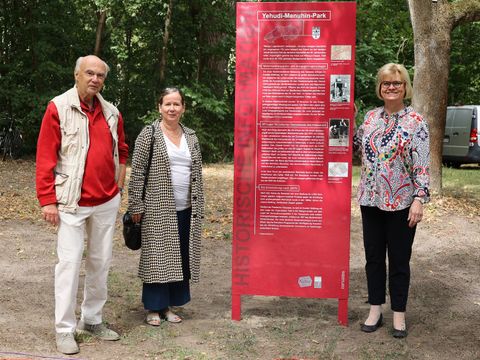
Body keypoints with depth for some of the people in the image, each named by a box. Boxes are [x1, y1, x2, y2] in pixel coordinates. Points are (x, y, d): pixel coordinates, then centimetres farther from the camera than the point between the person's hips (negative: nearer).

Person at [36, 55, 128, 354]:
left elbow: (121, 150, 21)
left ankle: (92, 320, 26)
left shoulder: (112, 113, 7)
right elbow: (45, 157, -9)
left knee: (101, 262, 11)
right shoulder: (59, 108, -7)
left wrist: (118, 185, 12)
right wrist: (47, 200, -12)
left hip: (107, 203, 5)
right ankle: (65, 330, 8)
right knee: (69, 263, -3)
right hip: (72, 203, -5)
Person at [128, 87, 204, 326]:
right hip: (157, 209, -5)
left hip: (185, 210, 5)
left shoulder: (191, 137, 11)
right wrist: (136, 206, -10)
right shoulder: (149, 134, -3)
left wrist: (198, 207, 11)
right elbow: (137, 172, -6)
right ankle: (154, 308, 13)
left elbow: (197, 174, 14)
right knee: (156, 258, 1)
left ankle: (168, 305, 22)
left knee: (180, 258, 9)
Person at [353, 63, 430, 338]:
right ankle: (376, 310, 24)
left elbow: (422, 165, -12)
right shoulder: (371, 117, 7)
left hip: (401, 203, -4)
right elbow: (357, 145, 21)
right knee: (373, 256, 11)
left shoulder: (416, 122, -7)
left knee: (399, 259, 6)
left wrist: (419, 199, -19)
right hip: (371, 200, 5)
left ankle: (399, 314, 20)